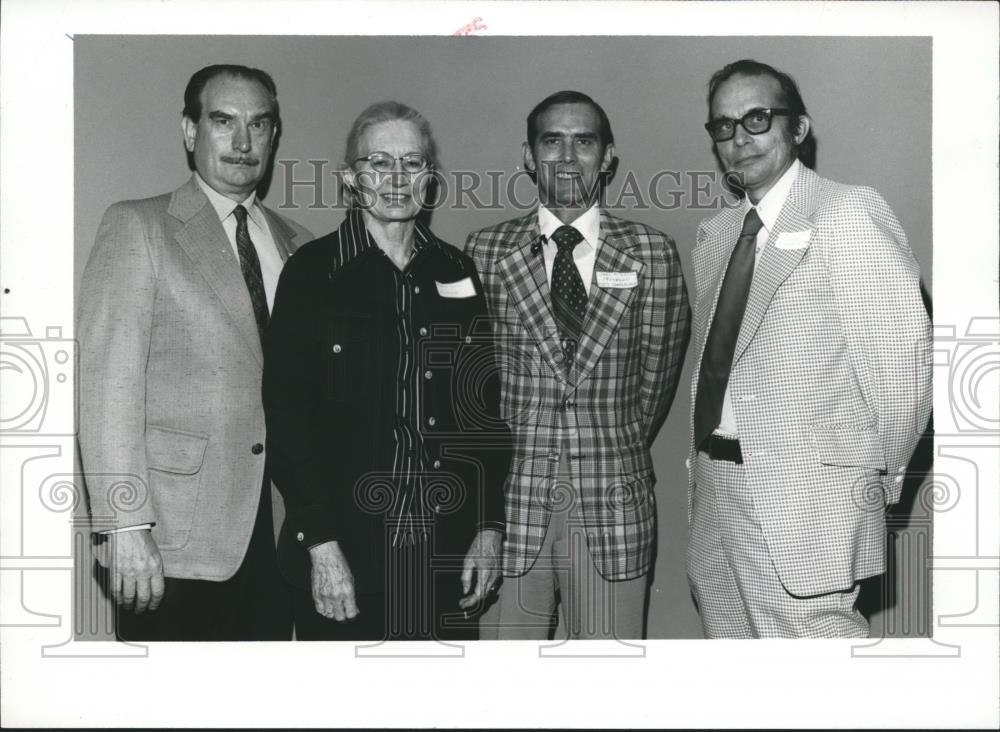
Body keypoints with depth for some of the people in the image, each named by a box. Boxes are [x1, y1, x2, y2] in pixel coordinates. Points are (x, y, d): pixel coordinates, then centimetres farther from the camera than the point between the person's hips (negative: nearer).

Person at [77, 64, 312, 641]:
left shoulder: (297, 245, 13)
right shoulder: (137, 226, -1)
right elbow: (108, 382, -9)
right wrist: (124, 526, -15)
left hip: (276, 535, 4)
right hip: (178, 540, -4)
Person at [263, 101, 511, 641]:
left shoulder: (458, 273, 10)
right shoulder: (313, 272, -2)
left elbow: (487, 409, 10)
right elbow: (287, 418, -7)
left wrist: (490, 526, 3)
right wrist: (321, 545, -13)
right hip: (347, 549, -3)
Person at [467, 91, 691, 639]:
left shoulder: (652, 253, 4)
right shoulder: (485, 251, 5)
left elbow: (658, 372, 11)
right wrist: (500, 454, 7)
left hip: (613, 508, 0)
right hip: (509, 497, 0)